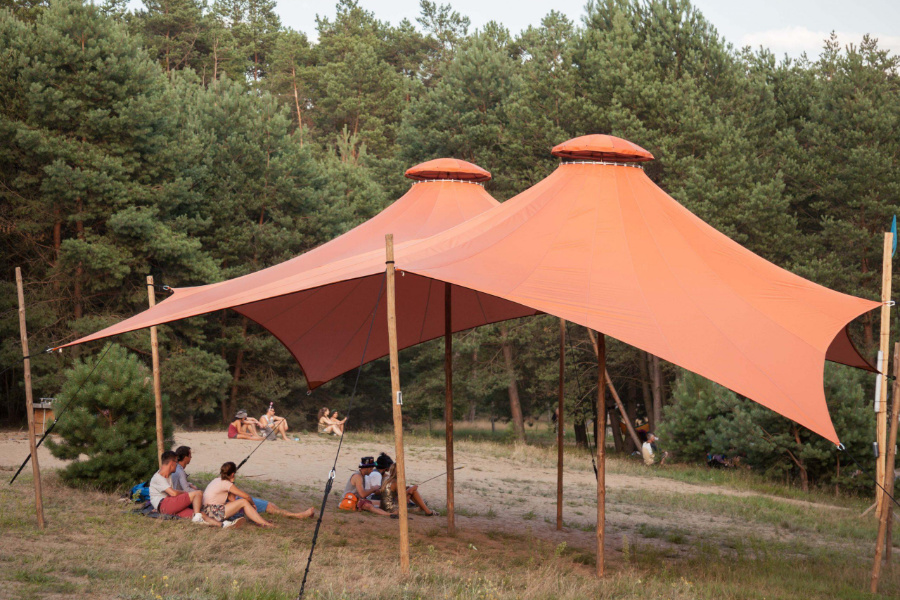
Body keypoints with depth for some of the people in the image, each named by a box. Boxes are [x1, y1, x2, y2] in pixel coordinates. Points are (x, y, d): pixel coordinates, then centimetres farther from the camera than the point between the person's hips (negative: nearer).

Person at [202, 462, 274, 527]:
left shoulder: (217, 480, 14)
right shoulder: (226, 483, -13)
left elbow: (232, 498, 15)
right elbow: (246, 496, -9)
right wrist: (252, 504, 7)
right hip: (214, 513, -10)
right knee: (244, 502, -11)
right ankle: (263, 523, -14)